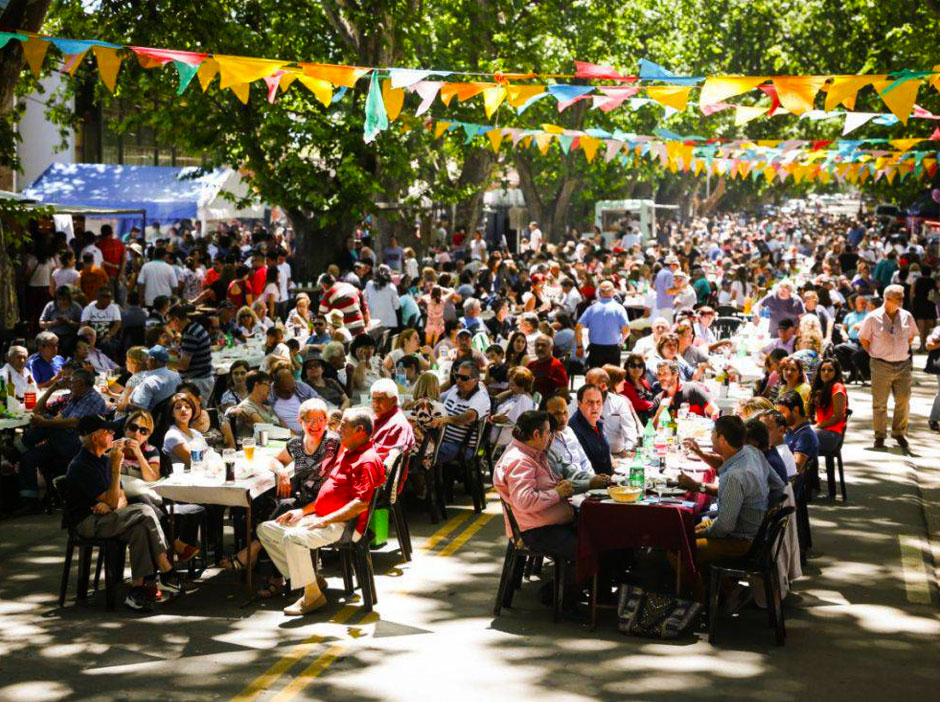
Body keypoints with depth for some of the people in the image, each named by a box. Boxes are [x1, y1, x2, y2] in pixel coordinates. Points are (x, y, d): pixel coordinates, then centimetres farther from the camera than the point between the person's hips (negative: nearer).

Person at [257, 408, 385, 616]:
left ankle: (313, 595, -21)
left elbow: (361, 504, -24)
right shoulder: (346, 453, 20)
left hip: (343, 525, -11)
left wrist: (325, 521, -23)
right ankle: (308, 577, 6)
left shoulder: (368, 461, -14)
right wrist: (303, 511, 14)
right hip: (322, 518, 11)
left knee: (293, 538, -34)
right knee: (266, 529, 9)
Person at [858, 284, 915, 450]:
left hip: (903, 365, 3)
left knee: (903, 401, 3)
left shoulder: (906, 316, 3)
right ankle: (880, 436, 13)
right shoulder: (873, 318, -7)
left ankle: (899, 433, 19)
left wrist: (904, 350, 12)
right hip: (881, 366, -3)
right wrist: (874, 354, 1)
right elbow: (863, 338, 4)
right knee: (879, 402, 3)